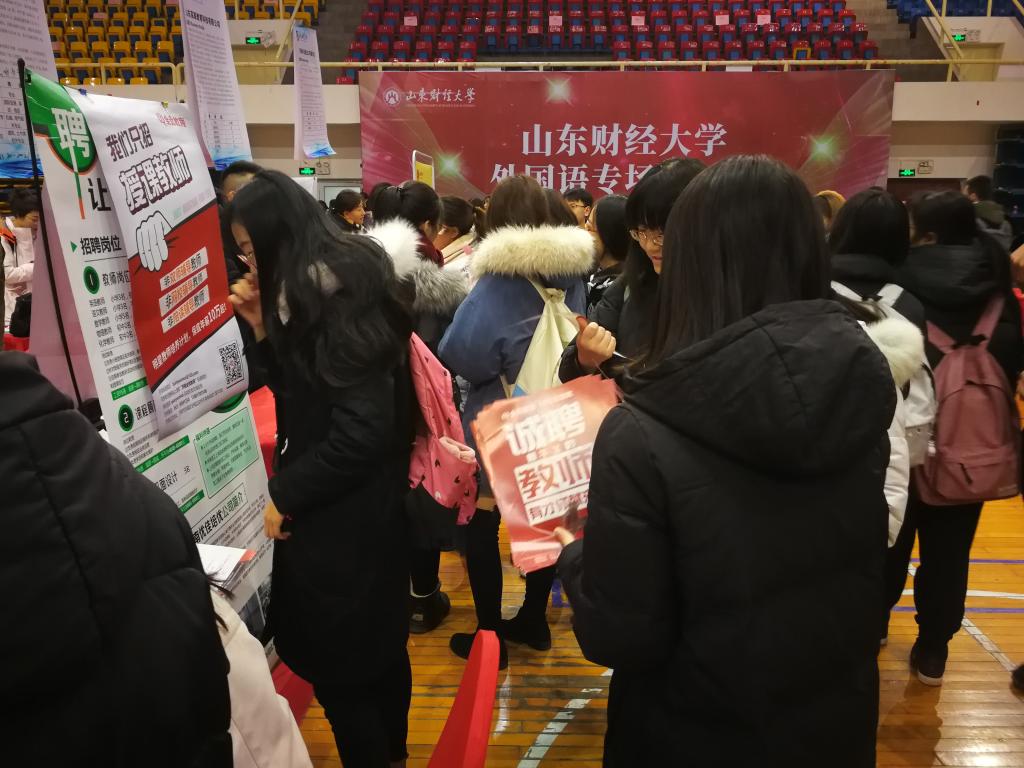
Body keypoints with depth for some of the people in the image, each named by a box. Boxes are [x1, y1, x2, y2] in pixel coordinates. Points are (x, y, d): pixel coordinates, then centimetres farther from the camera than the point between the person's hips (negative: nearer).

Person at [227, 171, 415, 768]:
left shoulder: (336, 297, -22)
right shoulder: (318, 289, 8)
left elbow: (361, 432, -26)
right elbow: (302, 390, 14)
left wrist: (282, 496, -16)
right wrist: (265, 328, 2)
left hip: (342, 519, -10)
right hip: (365, 507, 10)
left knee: (339, 667, 6)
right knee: (379, 647, 24)